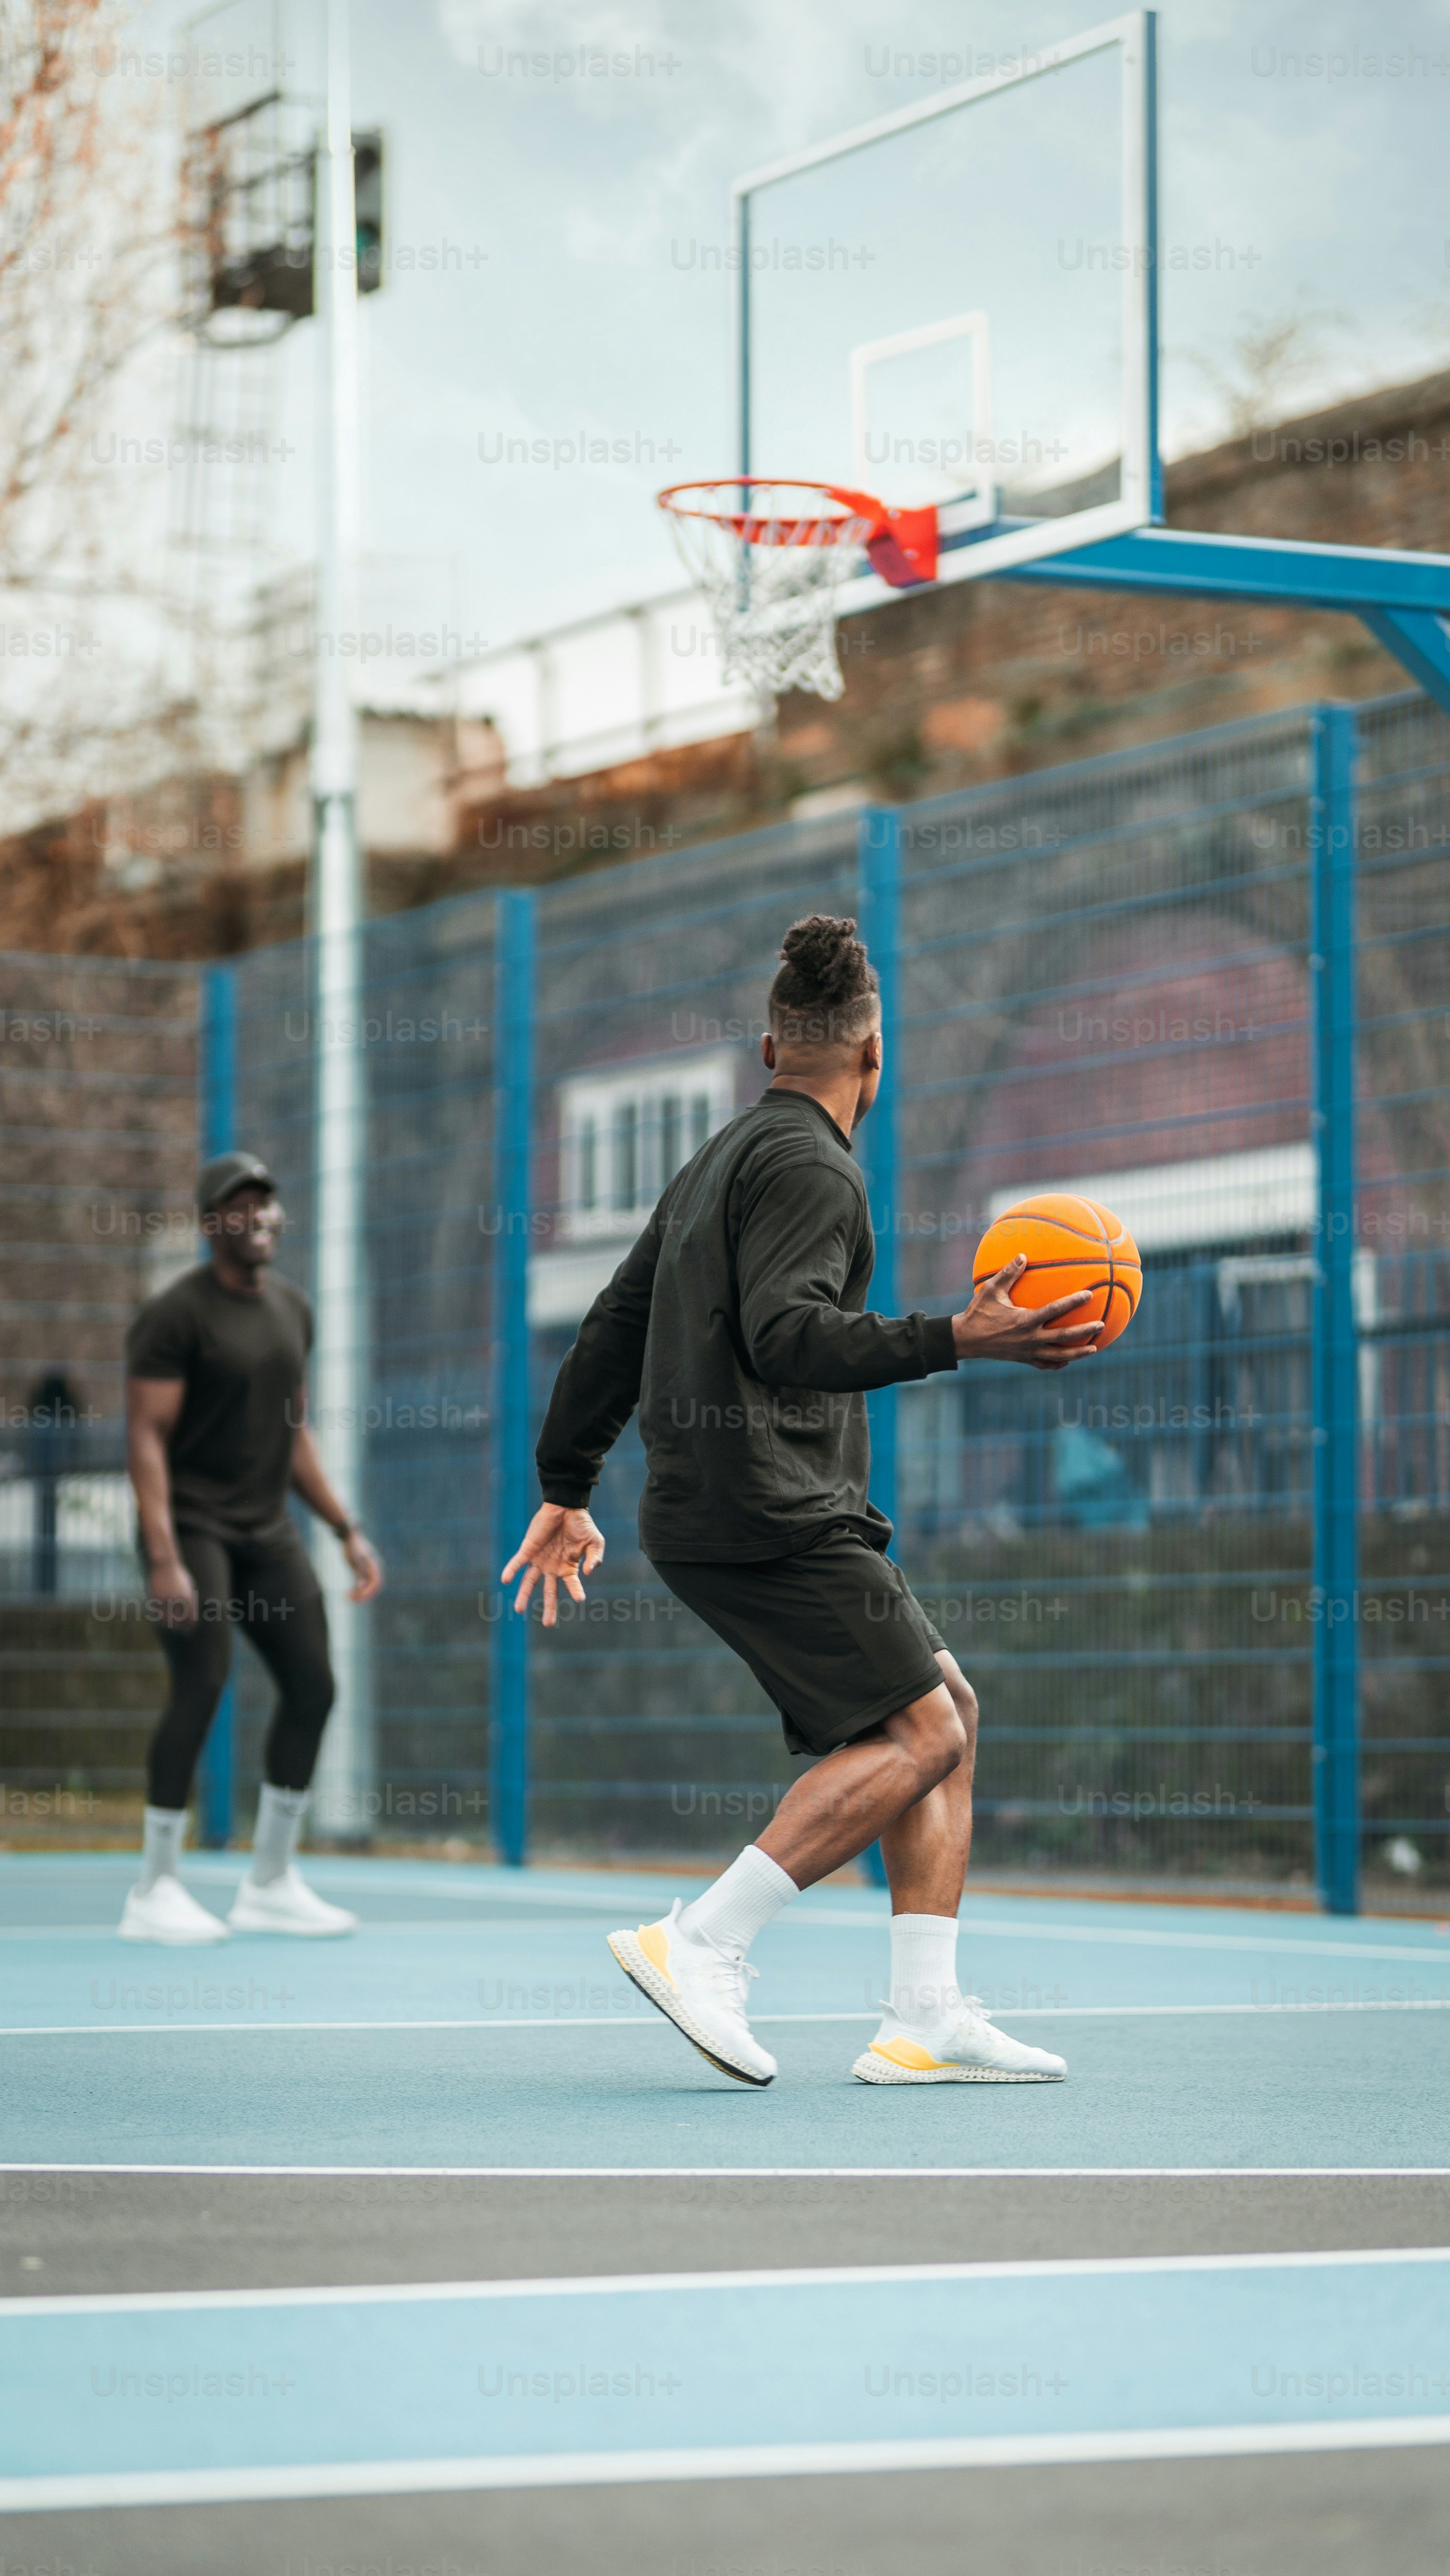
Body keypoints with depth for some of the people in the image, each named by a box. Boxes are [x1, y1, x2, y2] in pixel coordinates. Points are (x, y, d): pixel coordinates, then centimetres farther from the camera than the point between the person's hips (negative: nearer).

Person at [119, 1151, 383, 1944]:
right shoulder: (175, 1315, -12)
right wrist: (164, 1560, -25)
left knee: (313, 1686, 1)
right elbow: (145, 1440, -16)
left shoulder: (291, 1310, 11)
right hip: (192, 1524, -7)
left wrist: (347, 1531, 13)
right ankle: (154, 1892, -8)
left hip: (266, 1527, 7)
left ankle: (270, 1884, 12)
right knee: (202, 1687, -17)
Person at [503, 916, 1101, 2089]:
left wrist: (566, 1490, 30)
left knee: (943, 1709, 7)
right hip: (772, 1516, -10)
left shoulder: (720, 1162, 22)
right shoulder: (809, 1166, -8)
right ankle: (700, 1945, -15)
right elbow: (786, 1333, -23)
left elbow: (613, 1331, 25)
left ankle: (925, 2020, 2)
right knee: (919, 1733, -12)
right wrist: (956, 1340, -28)